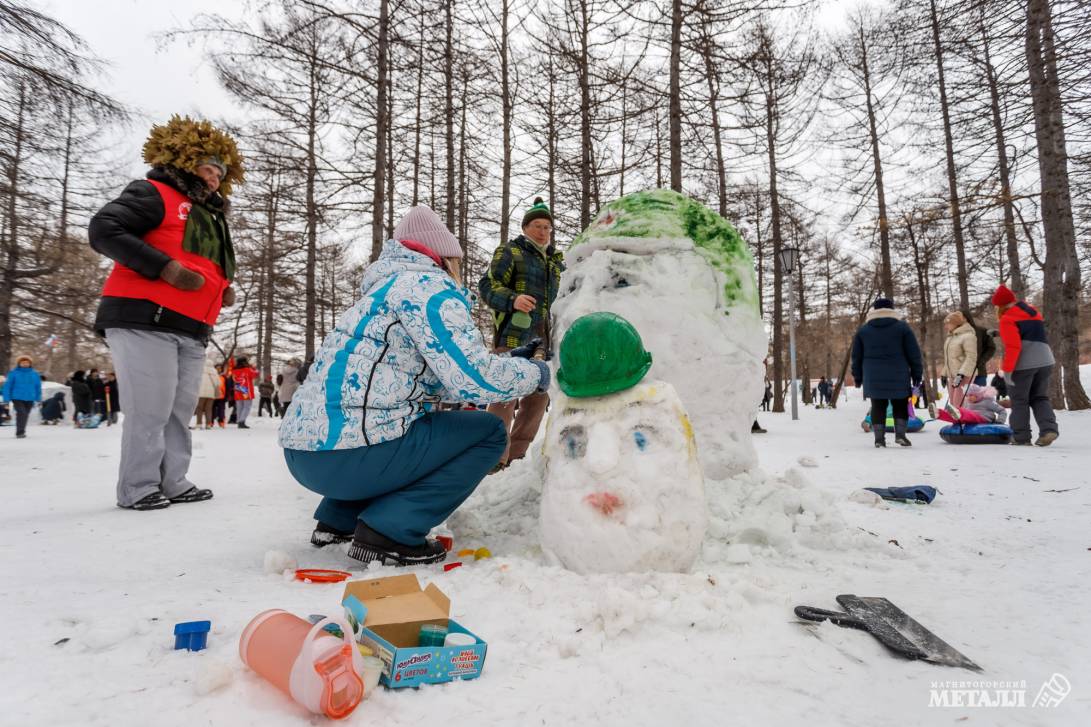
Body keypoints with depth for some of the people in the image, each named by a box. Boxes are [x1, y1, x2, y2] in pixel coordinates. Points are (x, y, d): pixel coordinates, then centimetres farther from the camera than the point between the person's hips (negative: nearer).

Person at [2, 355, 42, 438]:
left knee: (25, 415, 11)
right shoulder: (13, 373, -3)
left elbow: (38, 387, 11)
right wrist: (7, 399, -6)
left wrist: (38, 399, 9)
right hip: (17, 398, -3)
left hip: (29, 399, 3)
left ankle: (21, 431, 27)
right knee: (21, 413, -18)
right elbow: (7, 386, -1)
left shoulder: (35, 374, 5)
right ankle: (20, 432, -16)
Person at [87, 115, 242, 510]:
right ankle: (138, 488, 1)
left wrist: (223, 290, 11)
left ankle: (173, 483, 16)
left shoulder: (211, 217, 24)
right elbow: (103, 229, -12)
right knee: (150, 409, -9)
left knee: (180, 410, 8)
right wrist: (165, 267, -20)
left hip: (191, 330, 8)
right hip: (143, 319, -8)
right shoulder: (154, 193, 0)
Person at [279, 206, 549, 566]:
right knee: (488, 432, 1)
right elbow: (472, 378, -17)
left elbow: (436, 380, 23)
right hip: (346, 453, -10)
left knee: (427, 425, 33)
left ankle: (338, 519, 23)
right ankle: (387, 532, -7)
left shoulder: (388, 290, 22)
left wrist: (509, 362, 26)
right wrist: (533, 373, 2)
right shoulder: (426, 285, -6)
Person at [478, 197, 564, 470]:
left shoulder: (556, 260, 22)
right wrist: (512, 300, -24)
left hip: (544, 340, 7)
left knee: (538, 396, 9)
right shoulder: (509, 252, 3)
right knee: (505, 395, -11)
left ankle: (516, 453, 20)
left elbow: (560, 298, 32)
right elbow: (487, 286, -7)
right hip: (513, 336, -7)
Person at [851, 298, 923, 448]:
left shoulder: (863, 330, 9)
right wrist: (917, 374, 9)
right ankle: (900, 434, 3)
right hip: (898, 377, -1)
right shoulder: (902, 327, 3)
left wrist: (857, 377, 16)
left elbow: (856, 356, 10)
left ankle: (879, 438, 1)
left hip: (873, 378, 1)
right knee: (900, 406, 12)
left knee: (878, 407, 5)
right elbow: (914, 354, 2)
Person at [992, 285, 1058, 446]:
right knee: (1040, 398, 16)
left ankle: (1021, 436, 9)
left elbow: (1013, 347, -17)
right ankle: (1049, 428, -3)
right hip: (1045, 361, 7)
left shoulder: (1007, 319, -8)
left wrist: (1007, 370, -17)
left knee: (1019, 401, 5)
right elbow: (1036, 337, 24)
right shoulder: (1032, 310, 16)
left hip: (1022, 365, -7)